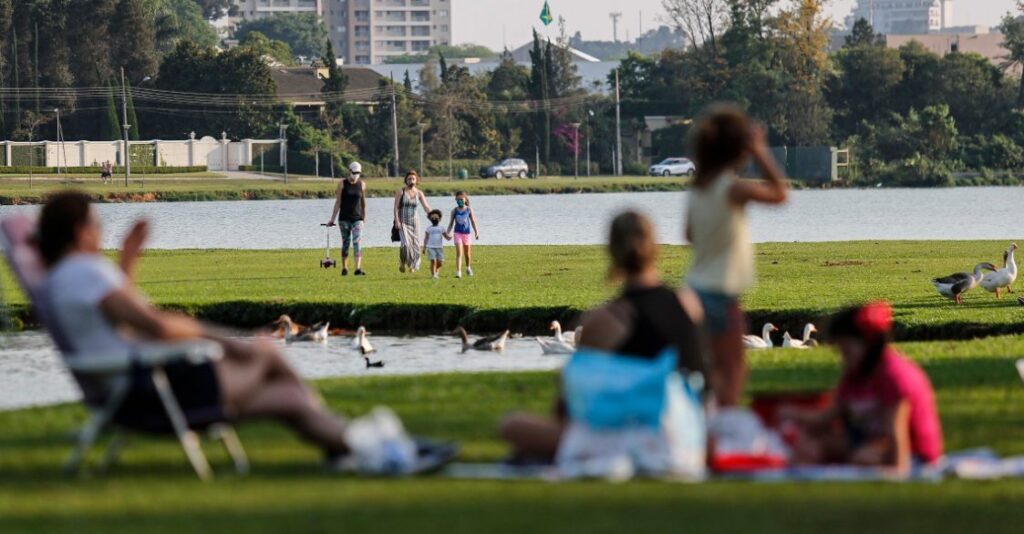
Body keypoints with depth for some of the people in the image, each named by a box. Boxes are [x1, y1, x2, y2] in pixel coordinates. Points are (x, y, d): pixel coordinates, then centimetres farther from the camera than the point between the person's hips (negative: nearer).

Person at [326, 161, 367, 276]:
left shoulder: (362, 184, 5)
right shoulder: (342, 184, 0)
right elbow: (338, 202, 0)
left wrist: (364, 216, 18)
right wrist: (332, 219, -3)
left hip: (357, 218, 0)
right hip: (344, 218, 0)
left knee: (357, 242, -12)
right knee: (345, 243, 6)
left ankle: (358, 269, -21)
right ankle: (344, 268, 19)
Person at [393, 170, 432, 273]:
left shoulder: (419, 193, 5)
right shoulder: (401, 192, -1)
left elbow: (426, 207, -4)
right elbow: (396, 207, -4)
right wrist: (397, 221, -15)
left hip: (414, 222, 3)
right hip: (403, 222, -3)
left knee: (415, 245, 0)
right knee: (406, 244, -19)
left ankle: (413, 266, 15)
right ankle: (402, 263, 2)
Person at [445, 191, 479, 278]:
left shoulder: (469, 210, -3)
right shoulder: (454, 211, -2)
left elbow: (473, 222, 0)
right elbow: (451, 223, 4)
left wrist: (476, 232, -4)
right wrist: (448, 233, -2)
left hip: (466, 233, 1)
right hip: (457, 233, -1)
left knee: (467, 253, 17)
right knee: (459, 253, -13)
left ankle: (468, 268, 41)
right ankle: (458, 272, -18)